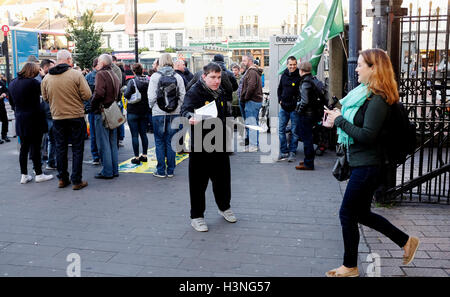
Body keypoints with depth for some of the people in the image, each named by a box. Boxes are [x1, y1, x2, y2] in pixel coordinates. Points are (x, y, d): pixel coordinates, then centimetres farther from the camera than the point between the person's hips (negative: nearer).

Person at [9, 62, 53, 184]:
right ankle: (39, 174, 9)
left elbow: (13, 101, 15)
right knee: (35, 147, 1)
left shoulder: (12, 83, 7)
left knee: (24, 148, 12)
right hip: (34, 119, -6)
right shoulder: (32, 82, -17)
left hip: (20, 120, 7)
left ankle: (24, 175, 16)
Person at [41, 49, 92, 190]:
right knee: (77, 149, 4)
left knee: (60, 148, 14)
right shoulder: (76, 75, -12)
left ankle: (62, 179, 21)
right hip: (76, 117, -3)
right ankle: (76, 181, 6)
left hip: (57, 118, 4)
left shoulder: (46, 78, 1)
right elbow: (87, 95, -13)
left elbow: (45, 98, 11)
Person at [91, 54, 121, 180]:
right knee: (113, 142, 13)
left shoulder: (101, 74, -10)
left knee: (103, 143, -2)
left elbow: (99, 93, -21)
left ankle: (107, 172, 1)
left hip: (102, 112, -8)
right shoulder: (115, 76, 14)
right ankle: (114, 170, 18)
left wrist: (92, 105, -8)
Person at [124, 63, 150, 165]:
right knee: (143, 134, 14)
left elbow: (127, 94, -19)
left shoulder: (132, 81, -13)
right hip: (145, 111, 5)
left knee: (134, 135, 0)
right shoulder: (148, 81, 1)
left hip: (133, 111, -5)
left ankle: (136, 157, 2)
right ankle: (144, 155, 19)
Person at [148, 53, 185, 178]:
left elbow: (151, 96, -6)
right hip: (174, 113, 2)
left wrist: (152, 107, 11)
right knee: (171, 142, 9)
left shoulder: (155, 76, -5)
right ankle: (170, 170, 13)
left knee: (160, 142, 6)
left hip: (159, 113, -2)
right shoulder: (178, 77, 1)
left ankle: (161, 170, 8)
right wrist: (177, 107, 12)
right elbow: (182, 95, 0)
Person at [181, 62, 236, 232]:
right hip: (200, 145, -7)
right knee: (199, 181, 0)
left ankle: (224, 207, 40)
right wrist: (190, 117, -50)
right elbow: (185, 109, -28)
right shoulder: (195, 92, -11)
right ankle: (196, 216, 14)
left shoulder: (220, 93, 12)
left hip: (219, 143, 7)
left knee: (223, 177, 18)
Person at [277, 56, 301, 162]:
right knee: (281, 130, 6)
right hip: (284, 107, 6)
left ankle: (292, 152, 12)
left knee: (294, 131, 3)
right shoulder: (284, 75, 9)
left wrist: (298, 103, -14)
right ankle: (284, 151, 15)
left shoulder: (299, 77, -9)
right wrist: (280, 100, 11)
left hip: (295, 108, -5)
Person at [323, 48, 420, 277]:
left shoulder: (377, 100, -19)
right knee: (361, 214, 19)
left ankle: (350, 267, 17)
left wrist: (340, 120, -17)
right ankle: (406, 241, 32)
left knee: (347, 214, 1)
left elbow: (367, 135, -24)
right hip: (360, 163, 10)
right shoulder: (365, 93, 11)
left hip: (367, 165, -10)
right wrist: (338, 117, 0)